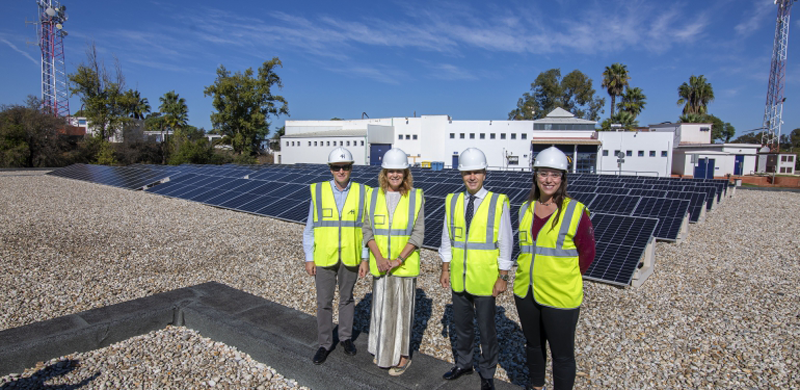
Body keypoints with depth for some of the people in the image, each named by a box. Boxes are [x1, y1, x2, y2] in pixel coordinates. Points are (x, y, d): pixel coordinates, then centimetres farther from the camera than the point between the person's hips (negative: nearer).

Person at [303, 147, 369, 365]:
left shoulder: (361, 192, -4)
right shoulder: (318, 191, -5)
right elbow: (309, 228, 0)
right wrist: (309, 258, -2)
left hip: (350, 258, 1)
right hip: (324, 257, 0)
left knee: (347, 299, 17)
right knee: (324, 302, 10)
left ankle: (345, 337, 36)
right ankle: (324, 343, 28)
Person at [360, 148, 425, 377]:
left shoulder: (415, 197, -6)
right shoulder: (374, 196, 1)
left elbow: (418, 233, -8)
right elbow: (368, 230, 1)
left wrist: (399, 259, -17)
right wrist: (379, 257, -12)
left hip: (405, 265, -2)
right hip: (379, 264, 3)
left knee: (403, 309, 7)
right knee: (381, 307, 14)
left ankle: (403, 355, 24)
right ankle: (383, 350, 35)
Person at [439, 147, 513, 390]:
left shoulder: (498, 203, -10)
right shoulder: (452, 202, 1)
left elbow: (505, 243, -8)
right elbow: (447, 238, 7)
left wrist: (503, 277, -9)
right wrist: (445, 269, 6)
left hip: (485, 280, -4)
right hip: (459, 279, 4)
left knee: (486, 329, 12)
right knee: (461, 325, 20)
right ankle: (463, 363, 43)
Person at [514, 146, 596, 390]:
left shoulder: (575, 211, -12)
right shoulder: (525, 209, 3)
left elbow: (587, 253, -5)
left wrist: (566, 279, -2)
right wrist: (530, 274, 9)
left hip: (560, 297, -5)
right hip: (525, 292, 5)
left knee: (562, 354, 9)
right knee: (533, 344, 23)